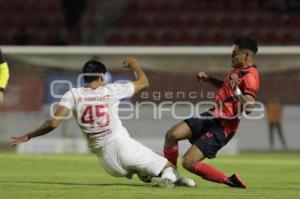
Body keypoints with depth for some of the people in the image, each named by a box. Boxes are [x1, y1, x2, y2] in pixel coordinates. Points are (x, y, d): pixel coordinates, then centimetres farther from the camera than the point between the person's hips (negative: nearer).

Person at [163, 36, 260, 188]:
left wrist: (237, 91, -42)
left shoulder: (250, 76, -19)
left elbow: (249, 108, -31)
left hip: (223, 126, -9)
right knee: (172, 134, -2)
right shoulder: (237, 69, 9)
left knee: (189, 162, -14)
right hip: (212, 115, 9)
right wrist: (208, 79, 23)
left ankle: (229, 181, -3)